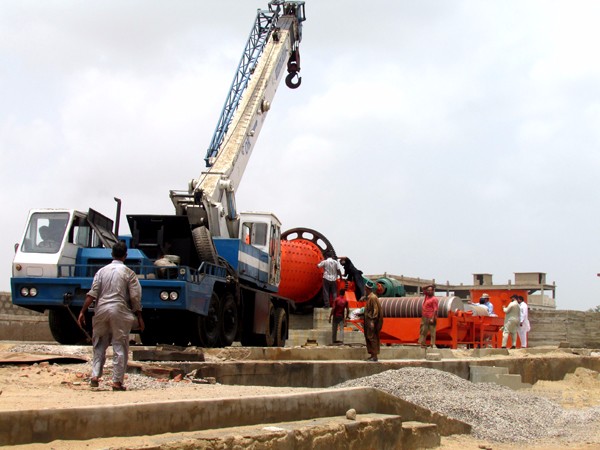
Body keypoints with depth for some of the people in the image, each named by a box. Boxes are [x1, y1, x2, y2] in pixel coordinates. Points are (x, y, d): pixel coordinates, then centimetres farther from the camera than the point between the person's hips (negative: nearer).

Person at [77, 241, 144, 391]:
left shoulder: (102, 271, 8)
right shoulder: (128, 273, 0)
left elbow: (92, 294, 1)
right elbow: (135, 298, -3)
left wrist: (82, 312, 2)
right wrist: (139, 317, 3)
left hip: (101, 310, 3)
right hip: (120, 311, -3)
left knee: (99, 345, 14)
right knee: (120, 347, 2)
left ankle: (95, 376, 6)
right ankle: (117, 381, -1)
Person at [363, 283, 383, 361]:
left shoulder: (373, 297, -15)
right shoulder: (368, 297, 14)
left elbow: (375, 310, -19)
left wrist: (372, 321, -23)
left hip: (371, 320, -10)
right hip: (368, 320, 10)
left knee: (372, 338, -9)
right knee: (368, 337, 10)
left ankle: (374, 356, -7)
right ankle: (372, 355, 14)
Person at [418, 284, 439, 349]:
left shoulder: (434, 299, -11)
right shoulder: (427, 296, 13)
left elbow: (435, 309, -17)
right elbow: (424, 290, 31)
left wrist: (433, 318, -22)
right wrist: (427, 287, 11)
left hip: (430, 318, -9)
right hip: (424, 317, 9)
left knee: (432, 331, -6)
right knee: (423, 331, 11)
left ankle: (433, 344, -5)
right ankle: (422, 343, 17)